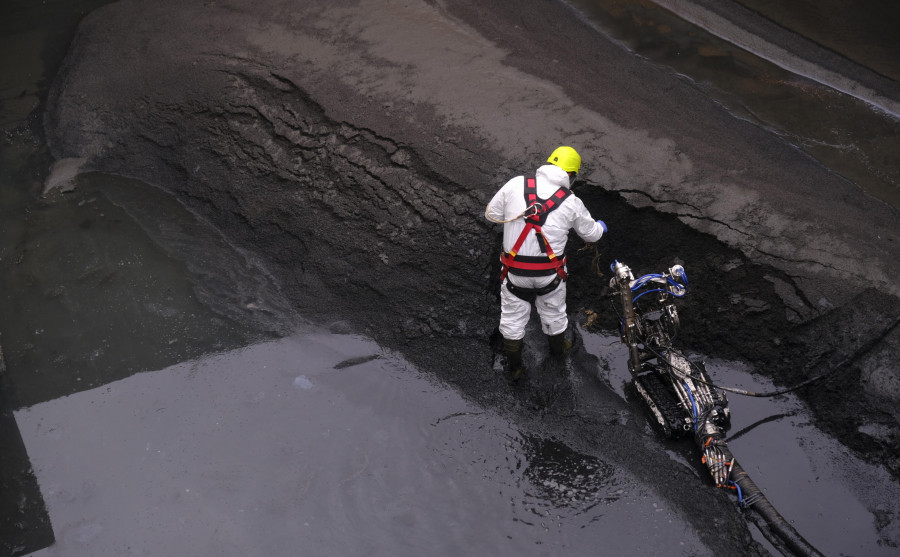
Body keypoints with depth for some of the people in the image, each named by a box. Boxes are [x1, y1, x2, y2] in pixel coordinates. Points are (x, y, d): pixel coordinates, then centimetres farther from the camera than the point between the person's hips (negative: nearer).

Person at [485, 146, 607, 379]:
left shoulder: (516, 184, -9)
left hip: (514, 269, 0)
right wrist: (600, 226, 33)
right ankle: (558, 346, 53)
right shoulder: (571, 202, -7)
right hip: (549, 272, 0)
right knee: (553, 312, 27)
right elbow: (591, 234, 9)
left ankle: (514, 366, 33)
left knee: (512, 317, 19)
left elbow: (492, 214, 0)